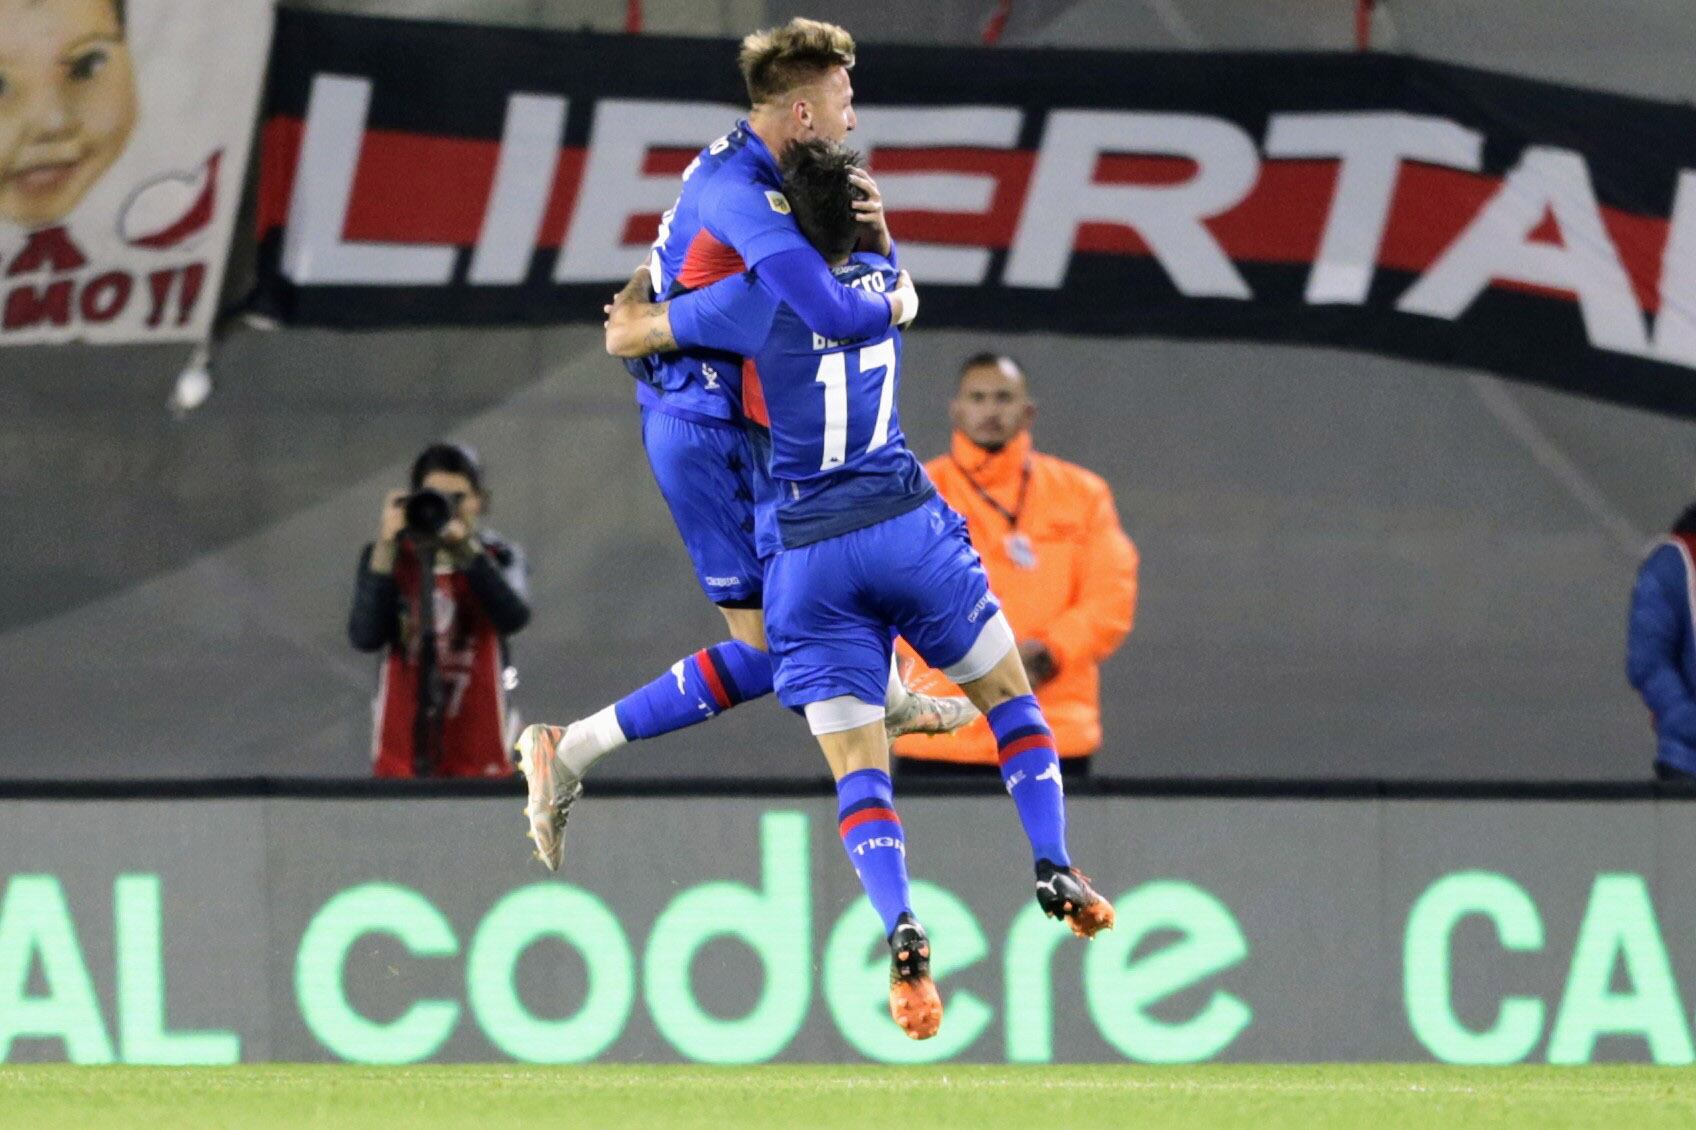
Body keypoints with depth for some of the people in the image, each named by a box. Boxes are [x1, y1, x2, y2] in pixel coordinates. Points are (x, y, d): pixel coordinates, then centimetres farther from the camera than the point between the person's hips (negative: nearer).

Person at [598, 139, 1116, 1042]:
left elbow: (622, 336, 7)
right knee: (1009, 696, 21)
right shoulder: (884, 277, 5)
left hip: (805, 554, -2)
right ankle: (1054, 870, 6)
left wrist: (637, 312, 28)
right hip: (905, 526, 2)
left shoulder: (762, 300, -5)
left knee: (857, 768, -3)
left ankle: (902, 929, -25)